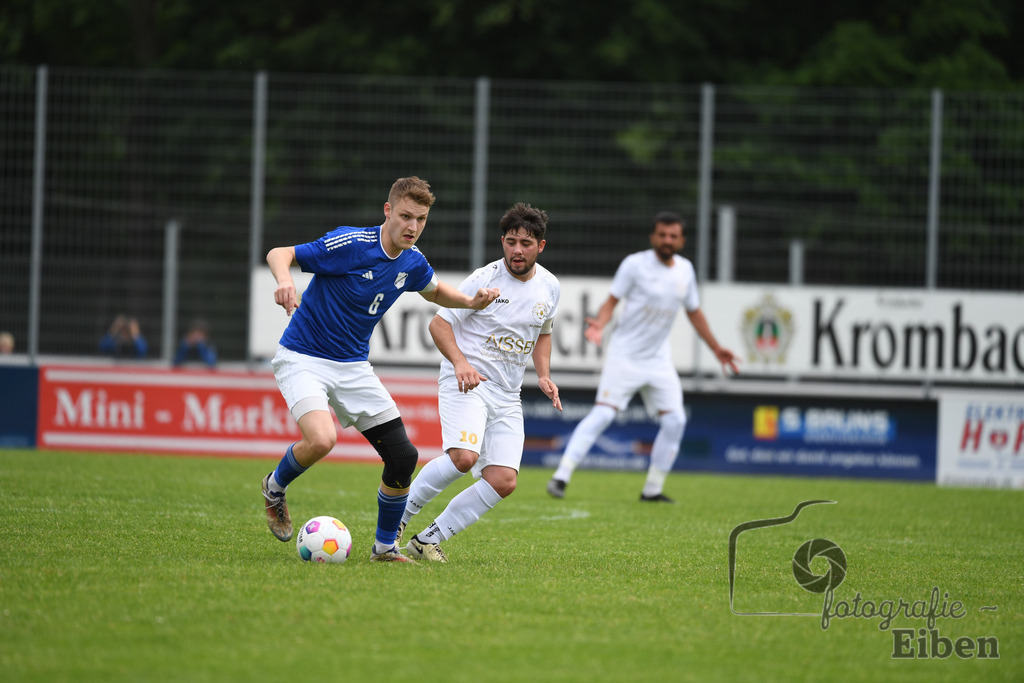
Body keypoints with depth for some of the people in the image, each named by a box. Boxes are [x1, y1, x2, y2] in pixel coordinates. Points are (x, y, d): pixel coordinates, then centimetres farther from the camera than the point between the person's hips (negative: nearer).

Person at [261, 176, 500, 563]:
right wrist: (284, 280, -40)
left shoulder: (412, 262, 1)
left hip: (353, 367, 6)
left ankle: (385, 546, 18)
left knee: (403, 457, -3)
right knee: (321, 439, -31)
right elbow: (278, 254, -17)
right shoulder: (350, 245, -20)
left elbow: (432, 289, 24)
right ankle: (275, 489, 2)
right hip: (303, 358, -6)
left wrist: (471, 302, 5)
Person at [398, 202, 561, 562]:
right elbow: (439, 323, -7)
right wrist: (460, 362, -24)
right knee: (464, 456, -30)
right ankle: (398, 515, -11)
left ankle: (428, 539, 0)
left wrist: (544, 377, 8)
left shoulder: (549, 287, 7)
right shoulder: (485, 280, -10)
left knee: (503, 481, -9)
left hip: (507, 397, 6)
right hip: (465, 383, -6)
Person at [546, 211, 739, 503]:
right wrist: (598, 324, -29)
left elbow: (694, 311, 18)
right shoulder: (635, 264, -10)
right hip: (625, 355, -6)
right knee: (603, 412, -17)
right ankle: (561, 476, -16)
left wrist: (716, 348, 21)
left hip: (658, 359, 6)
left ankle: (653, 489, 9)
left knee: (674, 420, -2)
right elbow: (612, 301, -9)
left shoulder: (685, 269, 6)